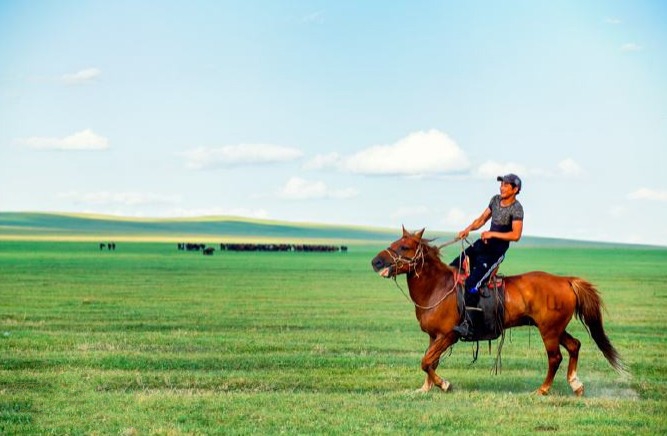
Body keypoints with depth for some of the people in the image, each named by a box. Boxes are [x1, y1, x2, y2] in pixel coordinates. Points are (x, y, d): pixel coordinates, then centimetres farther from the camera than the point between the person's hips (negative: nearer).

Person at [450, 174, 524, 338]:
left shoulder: (516, 209, -15)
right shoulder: (495, 200, 7)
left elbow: (515, 235, -25)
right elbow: (482, 219, 18)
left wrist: (493, 234, -27)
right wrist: (468, 229, 2)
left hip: (495, 251, -9)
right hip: (483, 244, 9)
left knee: (472, 283, -24)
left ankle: (467, 324, -22)